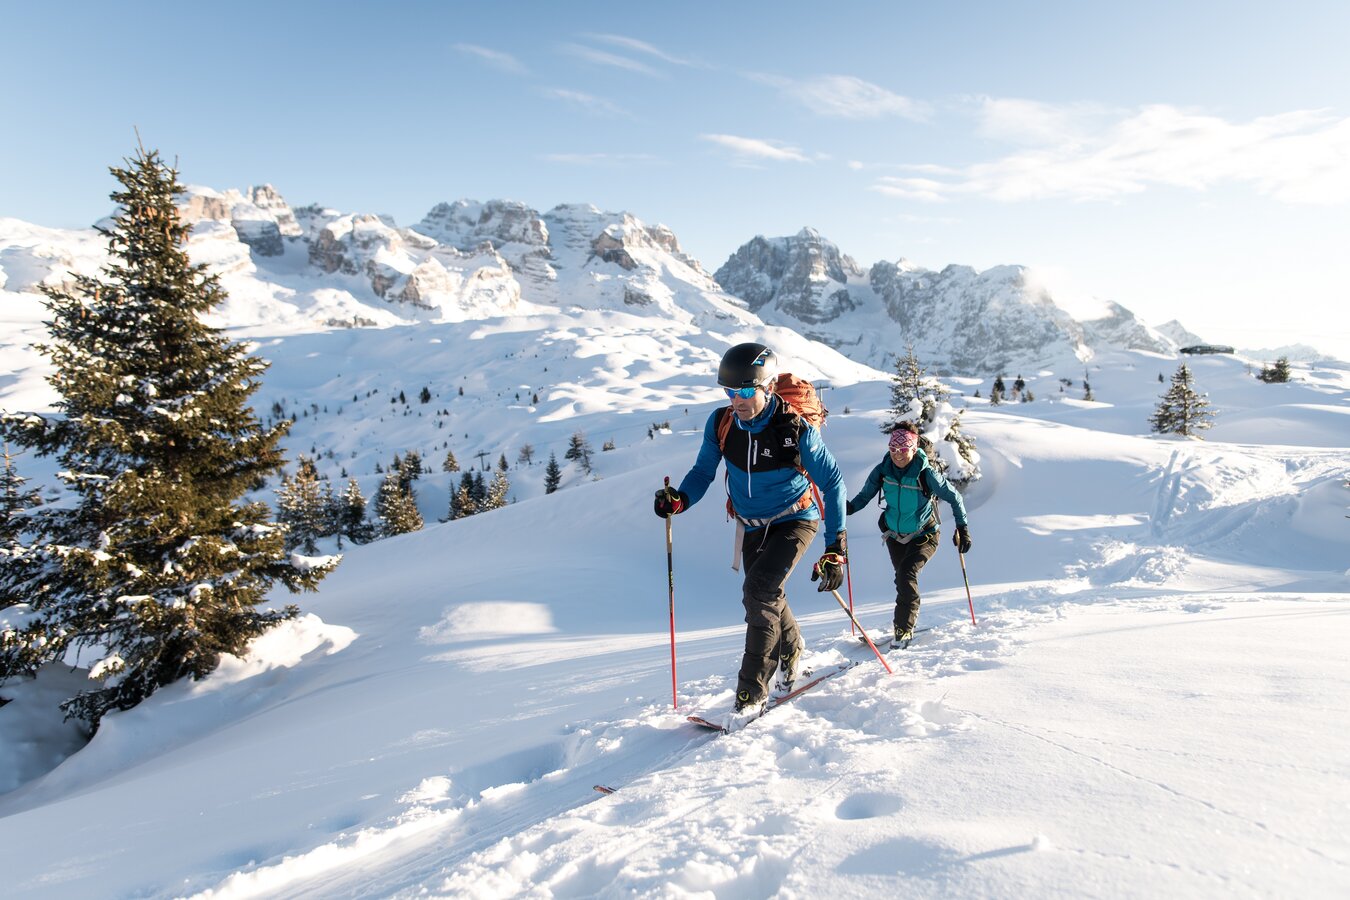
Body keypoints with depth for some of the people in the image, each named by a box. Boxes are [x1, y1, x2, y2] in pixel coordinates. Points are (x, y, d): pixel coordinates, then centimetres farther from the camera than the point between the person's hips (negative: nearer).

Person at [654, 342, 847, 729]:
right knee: (767, 598, 17)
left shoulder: (796, 430, -25)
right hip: (752, 526, 5)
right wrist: (680, 499, -25)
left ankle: (751, 693, -11)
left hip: (795, 520, -5)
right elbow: (704, 471, -3)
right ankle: (792, 654, 49)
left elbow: (832, 483, -17)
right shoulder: (720, 423, -15)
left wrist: (835, 548, -20)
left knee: (759, 591, -23)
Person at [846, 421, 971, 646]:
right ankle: (908, 623, 35)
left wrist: (962, 528, -13)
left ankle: (904, 629, -15)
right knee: (904, 579, 14)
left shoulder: (926, 474, -23)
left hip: (923, 536, -4)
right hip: (894, 535, 4)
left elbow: (954, 497, -11)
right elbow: (865, 496, -5)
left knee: (906, 574, -24)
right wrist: (849, 507, -25)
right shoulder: (882, 471, -14)